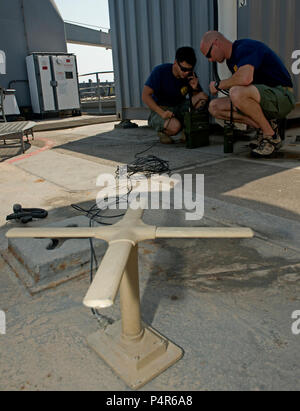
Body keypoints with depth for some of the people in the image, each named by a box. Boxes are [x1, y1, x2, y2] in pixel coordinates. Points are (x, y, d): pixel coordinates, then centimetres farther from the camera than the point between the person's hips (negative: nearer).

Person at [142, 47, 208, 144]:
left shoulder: (191, 75, -4)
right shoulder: (160, 71, -15)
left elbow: (201, 97, 3)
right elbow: (145, 95, -20)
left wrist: (195, 89, -21)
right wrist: (161, 112, -32)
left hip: (179, 108, 5)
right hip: (160, 109, -5)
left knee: (204, 97, -18)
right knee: (175, 126, -38)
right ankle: (162, 131, 0)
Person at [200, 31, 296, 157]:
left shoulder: (245, 47, -15)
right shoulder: (231, 59, 15)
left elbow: (245, 78, -34)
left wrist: (218, 85, -18)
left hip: (282, 96, -9)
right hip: (264, 101, 10)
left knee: (237, 93, -37)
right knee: (214, 107, 1)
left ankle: (272, 136, -18)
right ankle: (262, 128, -4)